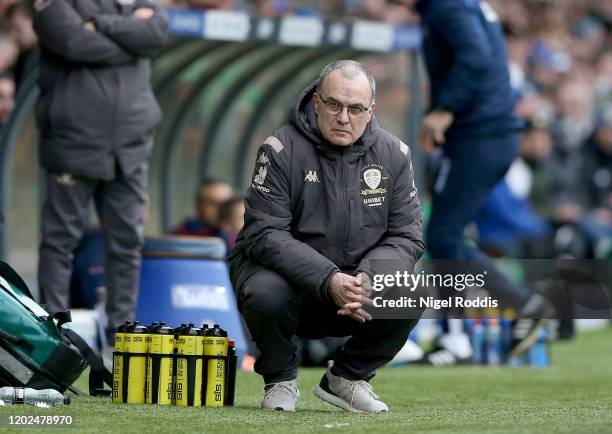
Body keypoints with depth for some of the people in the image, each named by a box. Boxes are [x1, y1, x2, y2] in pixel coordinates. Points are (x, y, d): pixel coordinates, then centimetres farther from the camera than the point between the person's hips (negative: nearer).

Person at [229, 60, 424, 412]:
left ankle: (348, 377, 4)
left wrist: (368, 277, -25)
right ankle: (281, 380, -2)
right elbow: (265, 234, -19)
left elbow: (406, 237, -3)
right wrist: (328, 280, -32)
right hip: (289, 274, -3)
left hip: (360, 281, 3)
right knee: (266, 294, -36)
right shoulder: (282, 149, -13)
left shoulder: (394, 155, -1)